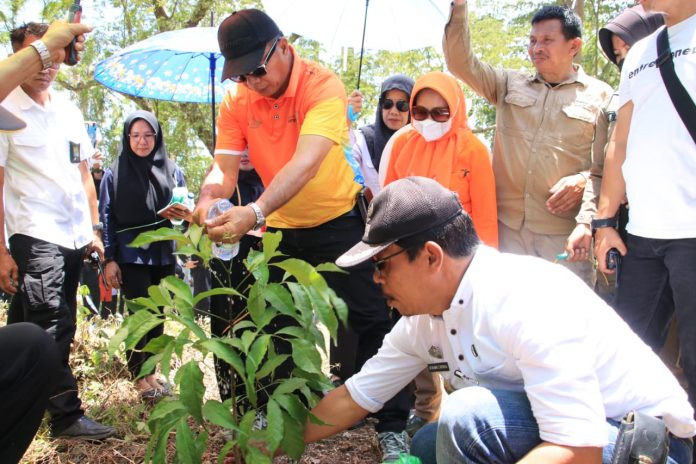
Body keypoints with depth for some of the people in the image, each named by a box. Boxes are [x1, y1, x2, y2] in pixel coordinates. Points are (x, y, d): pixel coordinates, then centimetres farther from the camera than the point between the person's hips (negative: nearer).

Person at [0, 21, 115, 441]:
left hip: (75, 237, 6)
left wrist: (94, 229, 14)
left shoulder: (70, 111, 14)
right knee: (52, 327, -8)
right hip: (35, 237, -6)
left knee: (56, 328, 12)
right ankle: (68, 416, 0)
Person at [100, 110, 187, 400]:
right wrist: (109, 259, -6)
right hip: (131, 255, -3)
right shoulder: (115, 173, 2)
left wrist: (183, 214, -13)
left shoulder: (172, 171, 9)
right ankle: (139, 376, 7)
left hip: (163, 254, 3)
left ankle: (150, 371, 20)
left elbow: (184, 209, 12)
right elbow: (106, 217, 0)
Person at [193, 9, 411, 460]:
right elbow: (224, 166, -15)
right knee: (277, 324, 14)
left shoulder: (323, 85, -24)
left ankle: (393, 427, 10)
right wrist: (209, 198, -39)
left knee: (372, 320, -4)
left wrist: (255, 212, -51)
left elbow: (305, 163, -37)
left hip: (337, 219, -4)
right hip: (281, 228, 5)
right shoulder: (236, 103, -9)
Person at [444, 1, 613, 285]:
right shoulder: (510, 85, 15)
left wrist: (583, 180, -16)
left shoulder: (600, 96, 5)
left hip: (564, 232, -2)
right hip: (506, 225, 3)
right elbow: (461, 62, 7)